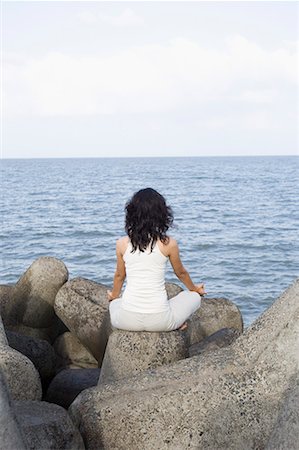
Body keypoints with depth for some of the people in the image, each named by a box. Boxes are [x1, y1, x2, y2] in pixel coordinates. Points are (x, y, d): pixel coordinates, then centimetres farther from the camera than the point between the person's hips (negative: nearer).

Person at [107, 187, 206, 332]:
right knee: (194, 296, 27)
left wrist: (114, 295, 38)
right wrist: (195, 289, 35)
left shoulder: (122, 244, -2)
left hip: (128, 320, 0)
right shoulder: (168, 244, -7)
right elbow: (181, 273, 12)